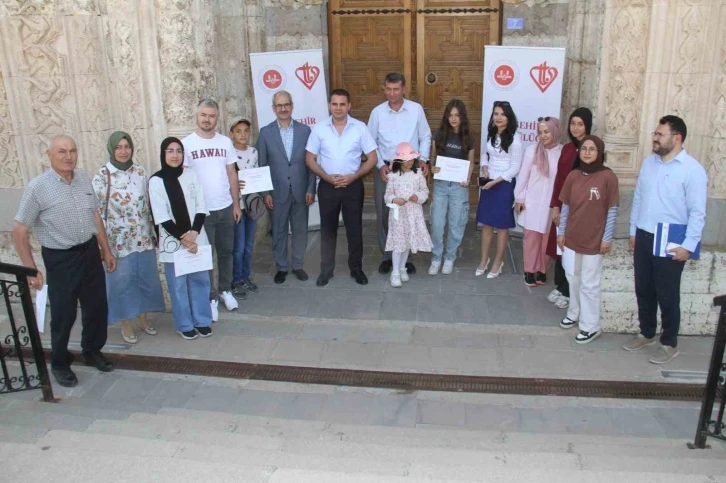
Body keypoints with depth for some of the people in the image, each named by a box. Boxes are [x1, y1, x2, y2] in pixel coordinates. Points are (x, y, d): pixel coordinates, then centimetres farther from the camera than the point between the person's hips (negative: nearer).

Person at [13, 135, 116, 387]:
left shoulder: (84, 178, 1)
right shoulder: (37, 187, -15)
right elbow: (19, 231, -11)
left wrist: (106, 250, 13)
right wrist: (31, 269, -13)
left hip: (90, 251, 5)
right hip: (60, 258, -5)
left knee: (97, 307, 15)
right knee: (63, 314, 7)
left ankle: (92, 351, 37)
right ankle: (60, 364, 28)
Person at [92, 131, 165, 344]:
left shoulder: (140, 171, 2)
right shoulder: (102, 176, -9)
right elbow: (97, 212, -8)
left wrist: (152, 232, 10)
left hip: (143, 237, 4)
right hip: (119, 240, -4)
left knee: (146, 278, 13)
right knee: (122, 282, 7)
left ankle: (143, 318, 32)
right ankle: (126, 324, 23)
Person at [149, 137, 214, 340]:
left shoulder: (191, 175, 0)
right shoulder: (156, 181, -7)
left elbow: (201, 207, 0)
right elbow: (161, 218, -10)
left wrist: (194, 232, -13)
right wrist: (182, 238, -12)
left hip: (196, 238, 3)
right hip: (172, 241, -2)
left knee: (200, 280, 10)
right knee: (178, 284, 6)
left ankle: (202, 320, 25)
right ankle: (184, 325, 21)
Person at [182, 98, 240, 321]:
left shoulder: (225, 142, 3)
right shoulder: (186, 144, -6)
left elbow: (232, 174, 8)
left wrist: (236, 204, 6)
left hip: (225, 208, 3)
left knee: (226, 252, 15)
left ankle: (225, 290, 32)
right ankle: (211, 298, 17)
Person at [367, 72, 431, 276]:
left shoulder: (416, 109, -3)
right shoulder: (377, 112, -2)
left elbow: (425, 137, 5)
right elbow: (371, 142, 3)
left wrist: (423, 159, -7)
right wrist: (380, 165, -7)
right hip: (385, 169, 0)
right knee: (384, 214, 6)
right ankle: (387, 256, 21)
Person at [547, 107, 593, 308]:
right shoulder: (567, 148, 9)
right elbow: (559, 178, 8)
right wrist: (555, 206, 2)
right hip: (562, 205, 6)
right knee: (559, 246, 13)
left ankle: (568, 292, 18)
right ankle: (560, 286, 28)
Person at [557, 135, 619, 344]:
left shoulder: (608, 177, -11)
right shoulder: (573, 176, 2)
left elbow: (612, 210, -8)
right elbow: (565, 206, 8)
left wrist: (607, 238, -9)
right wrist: (561, 232, 8)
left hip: (594, 241, -5)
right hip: (572, 238, 5)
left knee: (589, 285, 2)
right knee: (573, 279, 18)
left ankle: (590, 327, 13)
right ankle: (574, 313, 36)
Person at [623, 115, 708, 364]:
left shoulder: (693, 170, -13)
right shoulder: (648, 163, 7)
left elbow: (697, 212, -14)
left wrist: (688, 246, -16)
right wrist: (633, 231, 12)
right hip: (643, 237, 6)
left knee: (667, 295, 4)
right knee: (643, 290, 15)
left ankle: (669, 343, 21)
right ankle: (646, 333, 32)